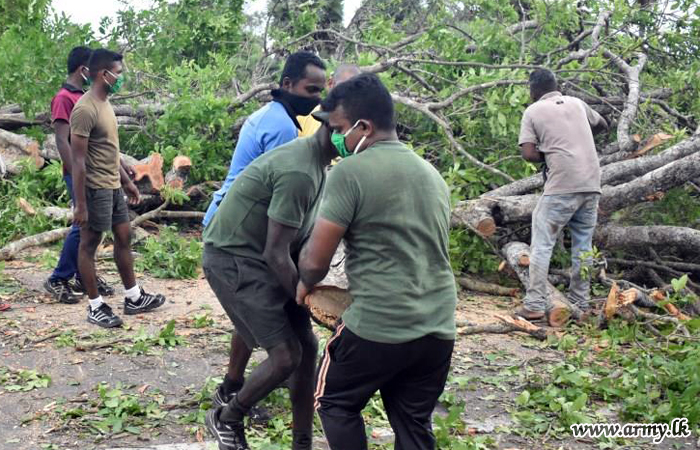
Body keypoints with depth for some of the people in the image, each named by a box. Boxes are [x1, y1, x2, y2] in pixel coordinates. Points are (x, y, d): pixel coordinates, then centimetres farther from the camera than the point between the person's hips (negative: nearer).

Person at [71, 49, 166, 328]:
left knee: (124, 238, 14)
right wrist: (80, 204, -22)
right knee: (89, 245, 2)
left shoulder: (104, 103, 10)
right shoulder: (85, 109, -20)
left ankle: (133, 298, 25)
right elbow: (78, 160, -21)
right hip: (96, 189, -10)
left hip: (114, 186, 10)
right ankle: (95, 307, 11)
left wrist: (126, 180, 21)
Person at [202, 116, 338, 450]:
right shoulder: (299, 172, -26)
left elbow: (298, 238, 13)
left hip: (259, 258, 10)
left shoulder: (315, 163, 6)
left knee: (307, 347, 6)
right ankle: (225, 420, 14)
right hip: (233, 259, -10)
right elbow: (276, 254, -23)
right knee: (286, 356, -11)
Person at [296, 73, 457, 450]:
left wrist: (304, 285, 12)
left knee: (335, 402, 17)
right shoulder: (432, 174, 13)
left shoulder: (350, 171, -10)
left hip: (380, 326, -6)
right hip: (439, 327, 6)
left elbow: (315, 261, -10)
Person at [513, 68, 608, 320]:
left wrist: (548, 155, 11)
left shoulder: (533, 111, 2)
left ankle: (534, 306, -3)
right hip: (592, 185, 5)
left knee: (542, 245, 1)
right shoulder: (577, 103, 15)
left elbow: (528, 153, -6)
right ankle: (580, 304, 17)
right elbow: (602, 125, 33)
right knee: (583, 246, 14)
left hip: (562, 186, -5)